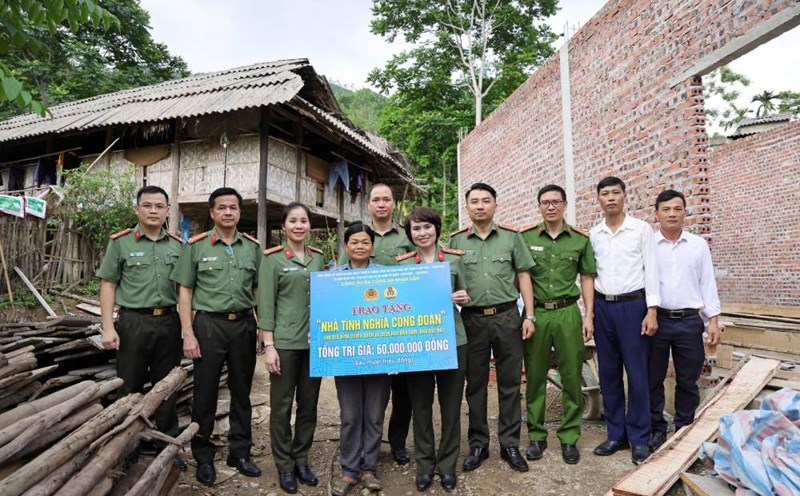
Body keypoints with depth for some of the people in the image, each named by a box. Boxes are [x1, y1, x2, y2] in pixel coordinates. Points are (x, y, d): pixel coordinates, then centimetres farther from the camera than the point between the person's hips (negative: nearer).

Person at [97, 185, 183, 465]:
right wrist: (108, 327, -9)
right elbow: (108, 285, -2)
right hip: (133, 322, -2)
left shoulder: (177, 245, 7)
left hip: (169, 322, 3)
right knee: (130, 388, 8)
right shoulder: (120, 242, -1)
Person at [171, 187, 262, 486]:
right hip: (209, 325, -2)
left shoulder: (253, 247, 6)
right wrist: (188, 334, -7)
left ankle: (240, 453, 28)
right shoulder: (196, 246, -1)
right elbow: (184, 292, -1)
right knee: (205, 392, 7)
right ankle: (203, 458, 25)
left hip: (244, 325, 3)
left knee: (242, 391, 12)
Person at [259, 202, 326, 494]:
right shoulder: (272, 258, -4)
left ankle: (301, 461, 28)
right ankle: (284, 466, 22)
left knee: (309, 404, 12)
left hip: (315, 340, 4)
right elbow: (266, 304, -8)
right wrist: (268, 345, -13)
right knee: (282, 406, 6)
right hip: (285, 341, -4)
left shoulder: (318, 257, 9)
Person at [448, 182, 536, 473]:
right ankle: (478, 444, 23)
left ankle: (510, 444, 22)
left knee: (509, 383, 8)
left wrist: (529, 316, 0)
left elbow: (523, 277, 5)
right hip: (472, 319, 0)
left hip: (507, 317, 0)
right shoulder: (455, 241, 4)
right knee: (475, 384, 9)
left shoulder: (512, 237, 4)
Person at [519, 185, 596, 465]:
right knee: (535, 378, 7)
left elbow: (587, 279, 9)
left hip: (568, 313, 1)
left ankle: (569, 438, 21)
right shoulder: (525, 237, 2)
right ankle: (536, 436, 21)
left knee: (572, 378, 6)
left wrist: (588, 316, 3)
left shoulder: (580, 239, 6)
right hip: (535, 313, -1)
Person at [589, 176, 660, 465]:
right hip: (602, 307, 4)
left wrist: (651, 311, -10)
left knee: (637, 374, 1)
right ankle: (616, 434, 22)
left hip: (633, 304, -3)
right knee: (608, 374, 9)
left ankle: (639, 438, 14)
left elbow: (650, 269, -4)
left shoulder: (641, 229, -1)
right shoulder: (593, 234, 8)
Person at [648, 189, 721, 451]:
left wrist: (713, 320, 0)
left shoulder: (699, 245, 6)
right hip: (657, 320, -1)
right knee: (653, 380, 7)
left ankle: (685, 430, 25)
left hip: (690, 322, 2)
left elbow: (708, 284, 7)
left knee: (688, 382, 10)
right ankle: (657, 429, 21)